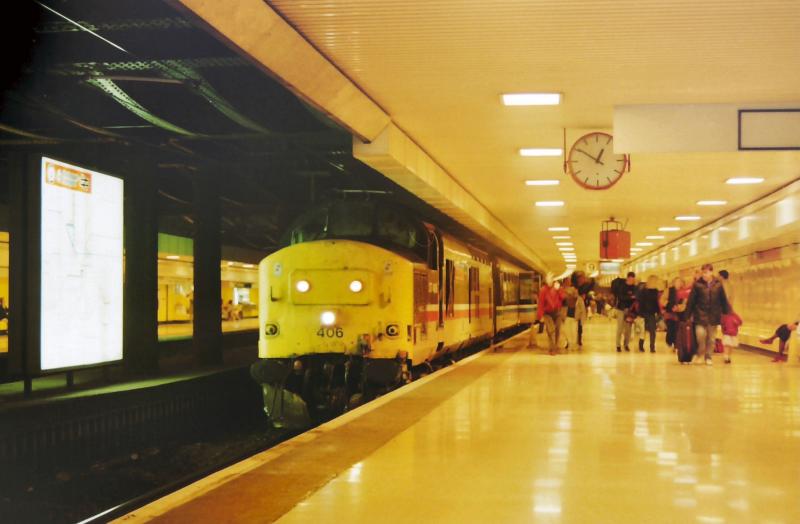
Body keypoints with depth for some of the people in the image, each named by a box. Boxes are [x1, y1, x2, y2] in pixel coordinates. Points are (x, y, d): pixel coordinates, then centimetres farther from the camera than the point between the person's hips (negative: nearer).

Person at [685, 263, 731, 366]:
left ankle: (708, 357, 21)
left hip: (713, 316, 2)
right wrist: (688, 314, -5)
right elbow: (691, 300, -3)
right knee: (700, 334, -12)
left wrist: (727, 313, 8)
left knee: (711, 338, 8)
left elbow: (724, 300, 9)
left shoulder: (718, 284, 2)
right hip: (700, 315, -2)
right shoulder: (697, 284, -3)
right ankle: (699, 352, 14)